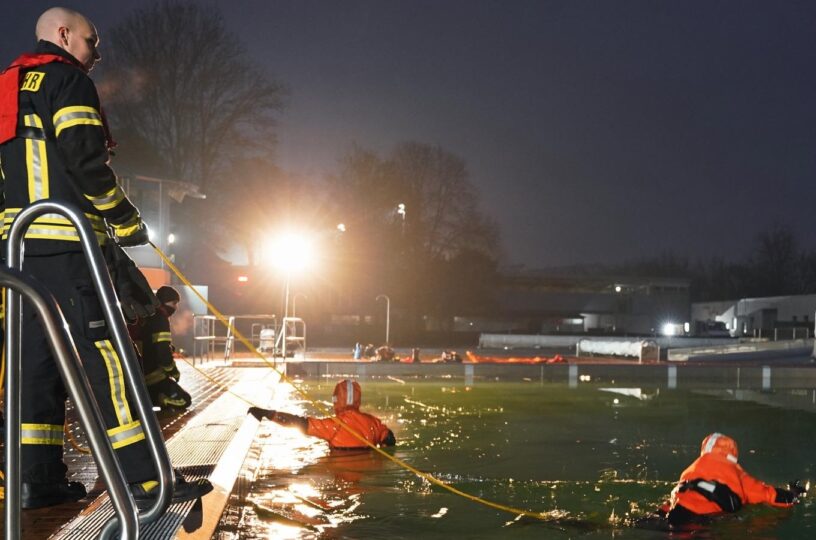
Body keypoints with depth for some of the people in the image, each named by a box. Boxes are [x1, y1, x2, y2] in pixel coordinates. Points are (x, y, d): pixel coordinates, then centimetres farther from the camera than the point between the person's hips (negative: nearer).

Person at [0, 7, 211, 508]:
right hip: (65, 242, -9)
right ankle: (143, 479, -13)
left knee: (40, 354, 9)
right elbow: (84, 158, -15)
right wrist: (126, 220, -6)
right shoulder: (68, 79, -2)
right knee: (103, 353, -12)